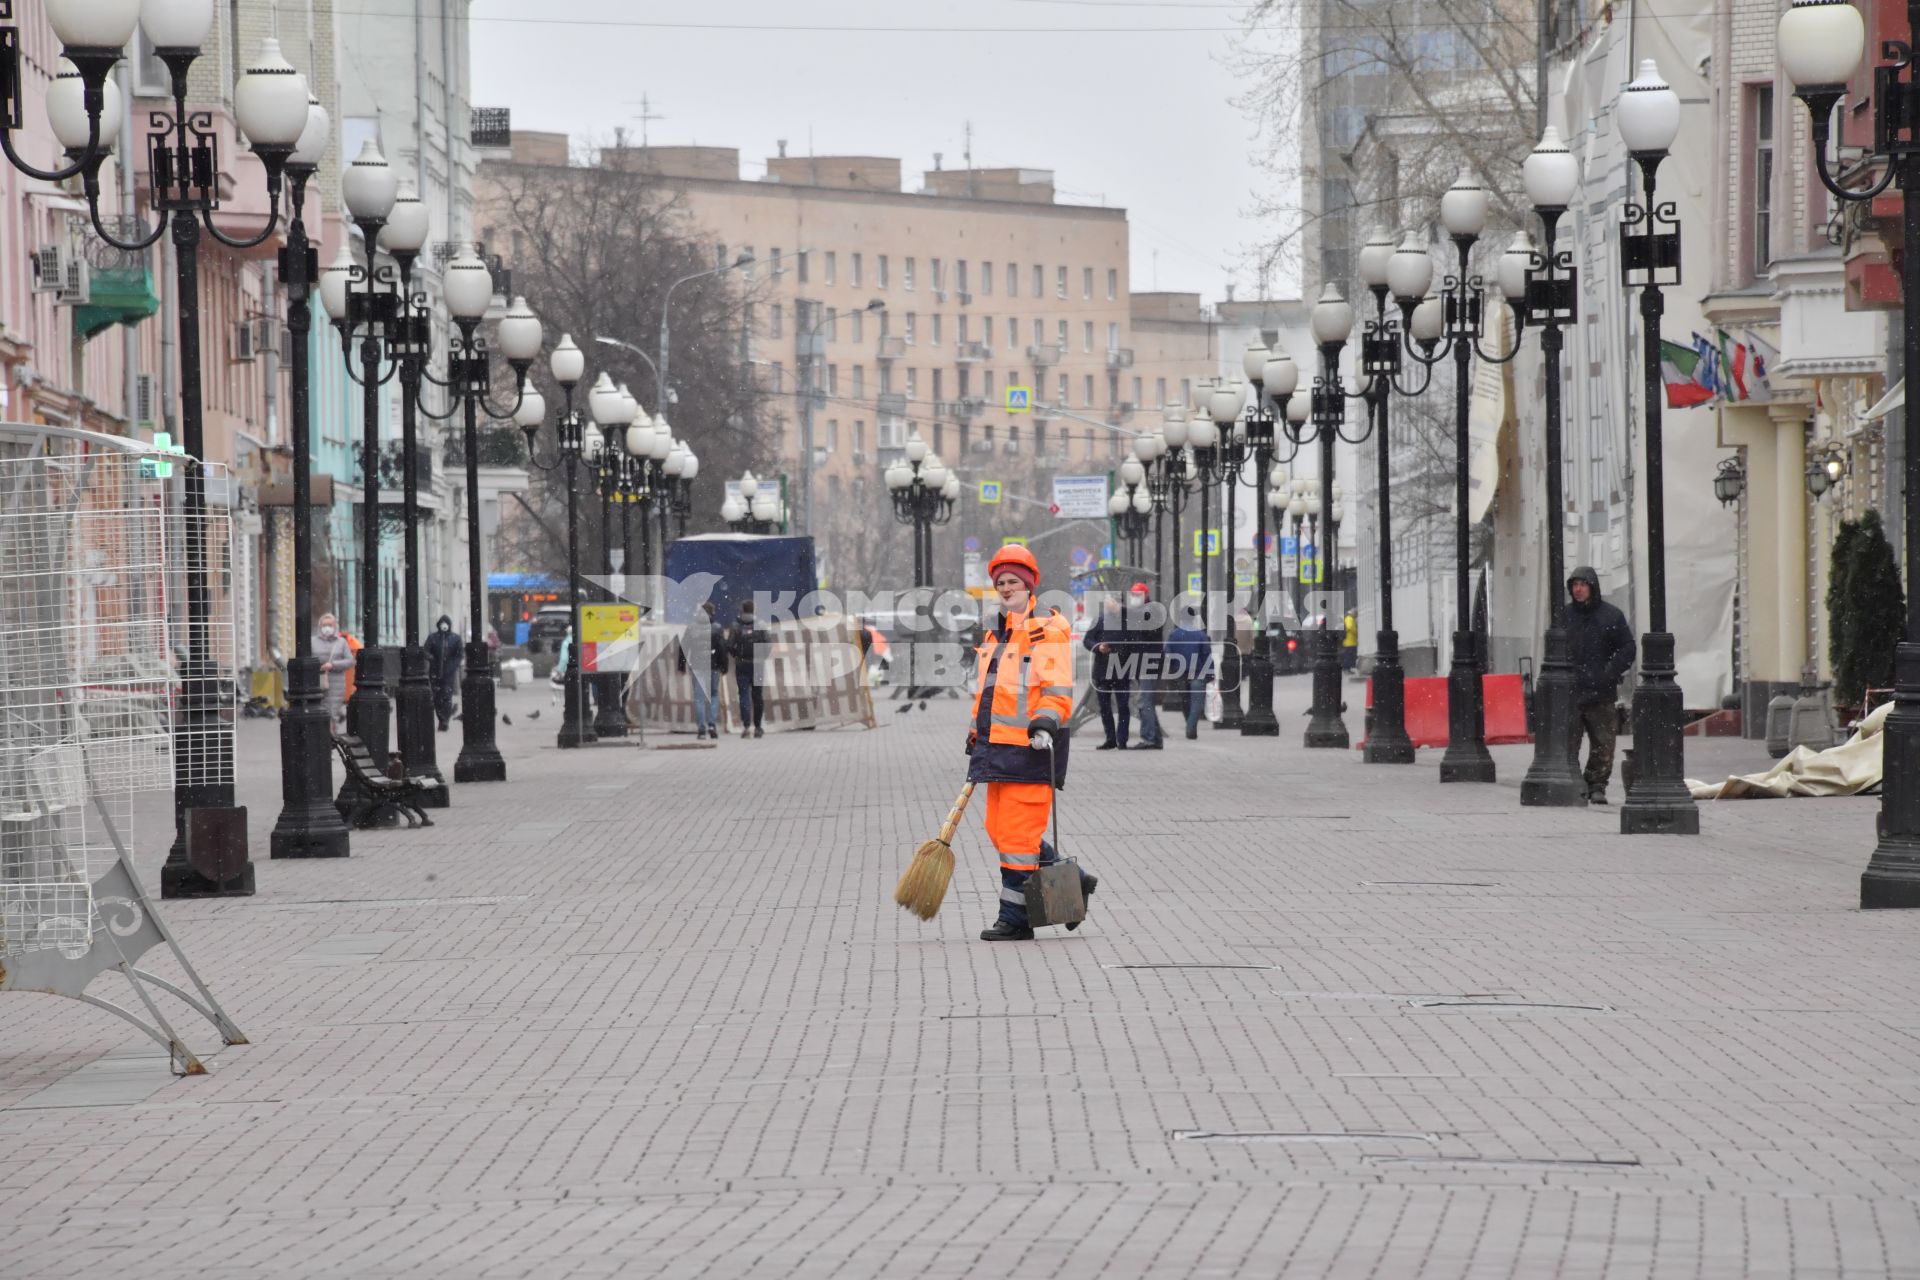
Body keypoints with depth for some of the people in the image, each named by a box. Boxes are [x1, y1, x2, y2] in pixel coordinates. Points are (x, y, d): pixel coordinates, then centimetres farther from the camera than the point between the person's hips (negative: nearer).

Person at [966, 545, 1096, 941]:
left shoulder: (1049, 630, -7)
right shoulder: (997, 634, 20)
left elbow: (1057, 689, -14)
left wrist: (1045, 723, -27)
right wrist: (975, 738, 26)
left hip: (1032, 747, -9)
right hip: (1000, 748, 9)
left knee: (1018, 834, -8)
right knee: (999, 830, 10)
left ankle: (1014, 919, -2)